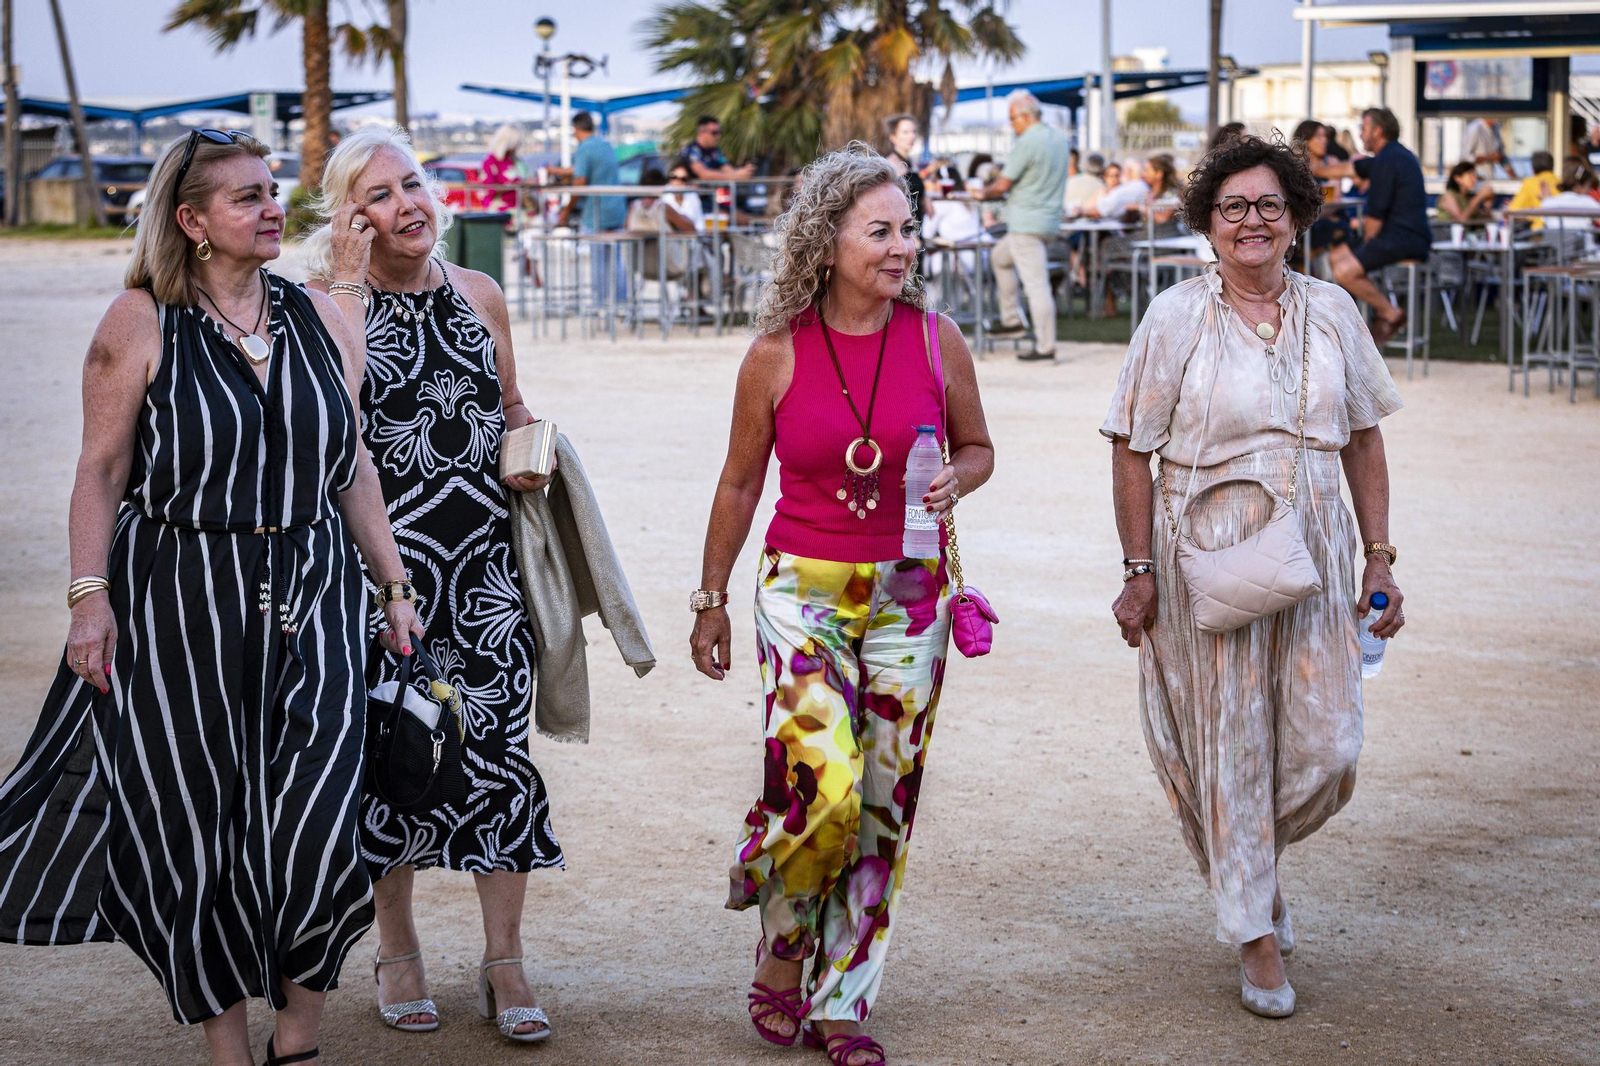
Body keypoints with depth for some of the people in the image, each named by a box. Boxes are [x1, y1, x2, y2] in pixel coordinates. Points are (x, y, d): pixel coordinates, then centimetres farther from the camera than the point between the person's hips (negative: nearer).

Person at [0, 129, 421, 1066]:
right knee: (193, 830, 3)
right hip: (180, 606, -2)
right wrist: (90, 594, -12)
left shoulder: (320, 319, 8)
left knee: (315, 826, -7)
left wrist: (394, 587, 13)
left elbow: (353, 466, 14)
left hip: (311, 601, 3)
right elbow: (102, 471, -4)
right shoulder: (142, 322, -4)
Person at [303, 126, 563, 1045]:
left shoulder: (479, 295, 10)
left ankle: (505, 960, 10)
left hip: (485, 555, 3)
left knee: (499, 740, -1)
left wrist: (529, 455, 4)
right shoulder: (332, 303, -3)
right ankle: (399, 951, 23)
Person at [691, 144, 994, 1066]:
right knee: (819, 783, -19)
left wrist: (955, 482, -11)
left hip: (908, 594, 2)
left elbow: (977, 447, 13)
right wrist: (711, 599, 11)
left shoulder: (935, 340, -2)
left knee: (883, 803, 5)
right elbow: (740, 483, 6)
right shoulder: (777, 353, -5)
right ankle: (784, 944, 10)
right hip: (804, 587, -2)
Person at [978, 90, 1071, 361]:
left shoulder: (1027, 143, -16)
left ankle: (1046, 347, -6)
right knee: (999, 257, 26)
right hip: (1050, 220, 10)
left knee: (1036, 284, -7)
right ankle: (1011, 319, 25)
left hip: (1027, 223, -10)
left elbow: (1002, 186, -13)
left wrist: (985, 192, 8)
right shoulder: (1060, 138, 11)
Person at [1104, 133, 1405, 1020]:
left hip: (1313, 555, 3)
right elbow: (1132, 449, -3)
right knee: (1231, 744, 2)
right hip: (1210, 556, -3)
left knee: (1326, 749, 0)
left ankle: (1252, 851, 31)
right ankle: (1256, 933, 16)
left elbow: (1363, 442, 11)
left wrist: (1379, 559, 7)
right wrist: (1139, 570, -7)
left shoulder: (1331, 310, 6)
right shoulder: (1176, 317, -4)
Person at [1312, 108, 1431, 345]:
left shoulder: (1387, 160, -15)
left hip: (1403, 239, -11)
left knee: (1344, 271, -21)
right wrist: (1312, 171, 38)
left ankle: (1391, 314, -8)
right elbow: (1348, 169, 30)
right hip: (1410, 237, 11)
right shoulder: (1395, 154, 18)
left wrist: (1366, 244, -2)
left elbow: (1375, 215, -17)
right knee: (1336, 255, 16)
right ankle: (1382, 311, 12)